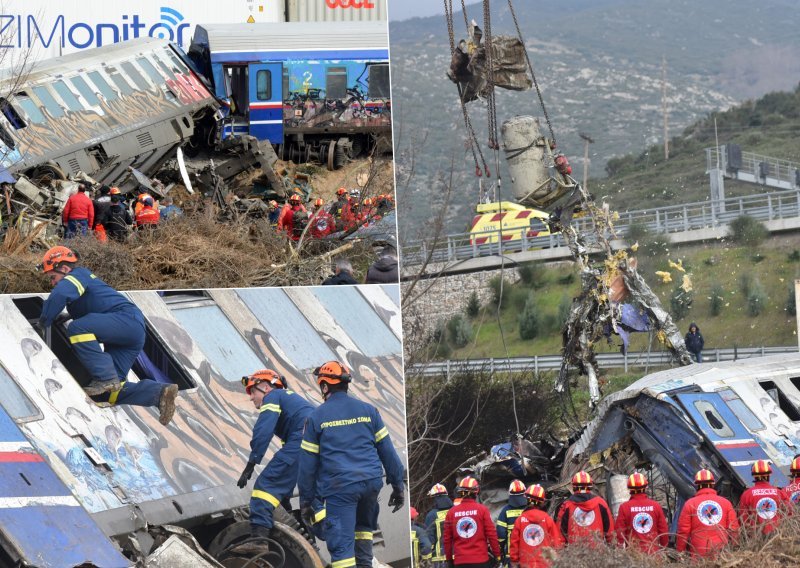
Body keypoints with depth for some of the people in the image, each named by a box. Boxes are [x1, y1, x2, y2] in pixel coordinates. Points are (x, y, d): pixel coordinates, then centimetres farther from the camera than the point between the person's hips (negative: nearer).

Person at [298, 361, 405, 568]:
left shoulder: (316, 417, 3)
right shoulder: (368, 410, 10)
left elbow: (307, 463, 4)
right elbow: (387, 450, 9)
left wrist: (305, 501, 11)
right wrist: (398, 484, 16)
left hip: (339, 486, -4)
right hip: (371, 481, 4)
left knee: (341, 545, -4)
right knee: (363, 527, 29)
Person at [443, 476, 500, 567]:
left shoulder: (451, 512, 2)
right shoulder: (482, 510, -4)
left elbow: (447, 539, 6)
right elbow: (491, 534, -4)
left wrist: (449, 559, 16)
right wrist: (497, 554, 6)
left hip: (460, 561, 2)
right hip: (480, 560, -2)